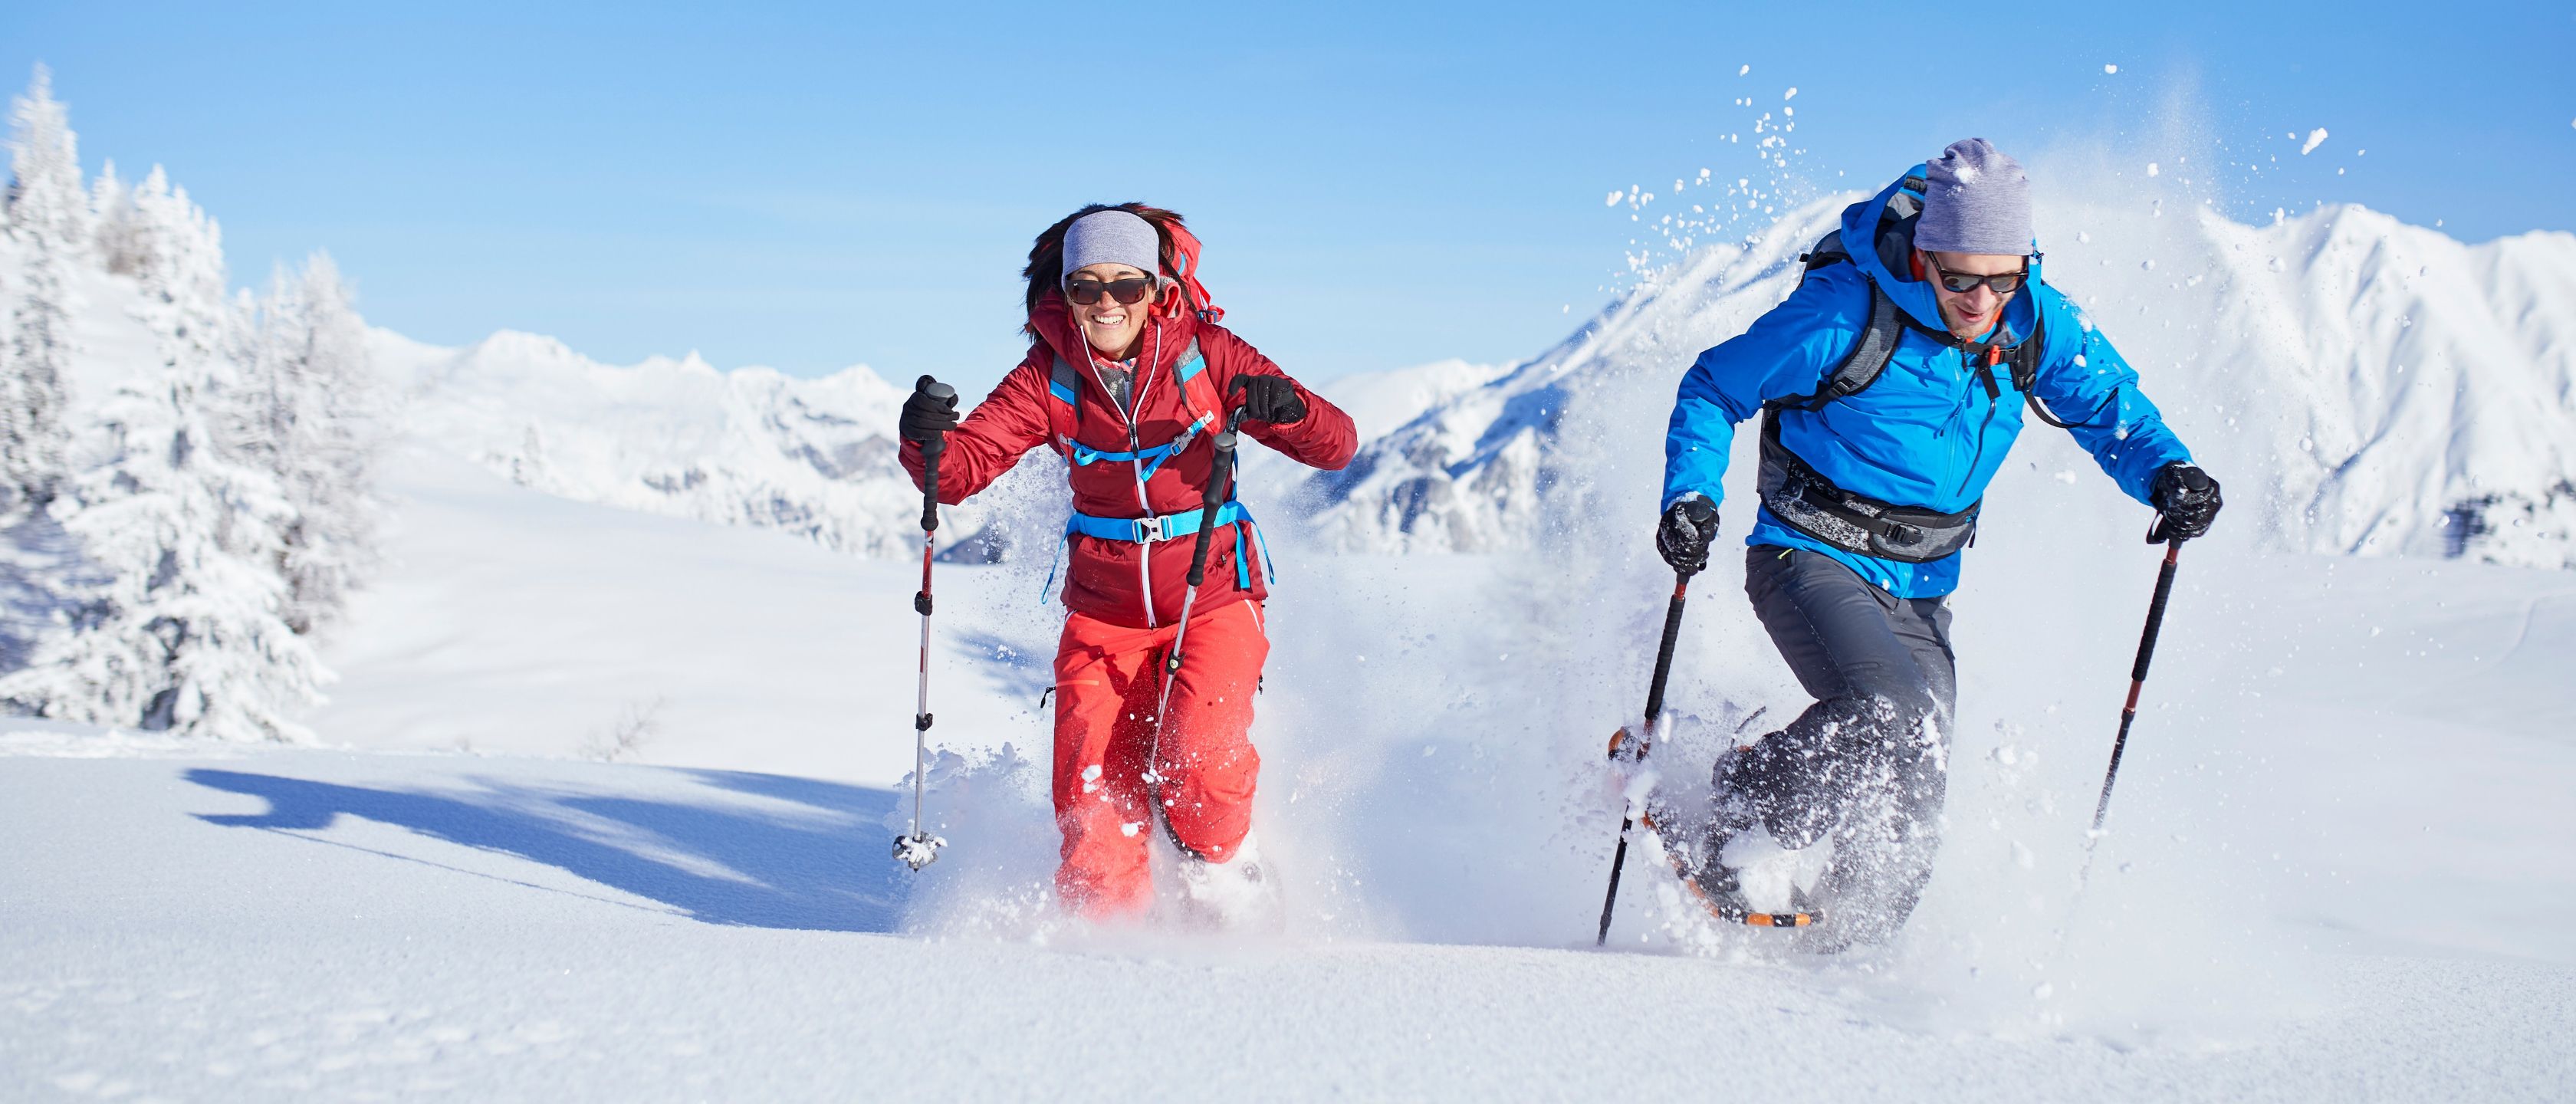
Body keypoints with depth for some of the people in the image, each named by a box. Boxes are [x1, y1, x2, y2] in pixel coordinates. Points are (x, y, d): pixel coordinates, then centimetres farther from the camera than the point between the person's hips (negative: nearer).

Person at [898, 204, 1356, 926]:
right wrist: (929, 438, -29)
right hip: (1104, 610, 2)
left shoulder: (1206, 354, -9)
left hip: (1211, 600, -2)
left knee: (1198, 756, -24)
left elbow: (1338, 445, -10)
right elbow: (962, 469, -6)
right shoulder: (1049, 376, -3)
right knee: (1093, 800, -8)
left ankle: (1225, 868, 7)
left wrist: (1288, 409, -32)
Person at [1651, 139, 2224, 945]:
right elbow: (1712, 390, -7)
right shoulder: (1845, 312, -19)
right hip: (1810, 557, -5)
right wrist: (1690, 497, -22)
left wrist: (2167, 471, -14)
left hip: (1918, 590, 5)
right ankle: (1725, 842, -8)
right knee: (1890, 714, -29)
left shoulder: (2037, 324, -6)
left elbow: (2110, 405, 7)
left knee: (1910, 786, -4)